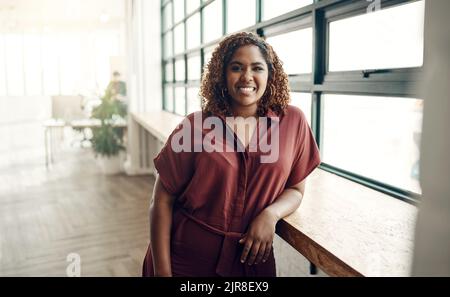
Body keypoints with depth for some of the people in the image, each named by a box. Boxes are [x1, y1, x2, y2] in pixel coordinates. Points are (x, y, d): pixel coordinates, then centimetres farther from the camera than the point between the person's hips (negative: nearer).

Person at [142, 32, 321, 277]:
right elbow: (163, 200, -7)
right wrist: (162, 272, -11)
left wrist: (271, 214, -16)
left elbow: (295, 189, 4)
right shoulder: (194, 126, -10)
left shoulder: (292, 122, -5)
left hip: (250, 260, 2)